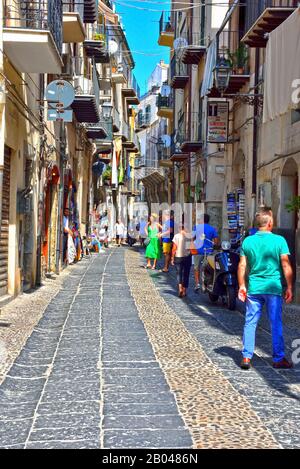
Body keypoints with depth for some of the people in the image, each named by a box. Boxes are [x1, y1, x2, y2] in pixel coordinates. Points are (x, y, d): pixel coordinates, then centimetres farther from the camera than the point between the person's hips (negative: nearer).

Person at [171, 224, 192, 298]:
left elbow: (174, 248, -6)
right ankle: (184, 291, 14)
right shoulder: (189, 236, -5)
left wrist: (172, 258, 0)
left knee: (179, 273, 10)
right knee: (186, 274, 11)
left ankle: (180, 287, -12)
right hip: (187, 257, 1)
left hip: (178, 257, -1)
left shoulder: (176, 236, -7)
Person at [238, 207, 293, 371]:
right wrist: (289, 288, -2)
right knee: (276, 324, 7)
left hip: (253, 288, 2)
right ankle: (278, 358, 14)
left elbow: (242, 266, 2)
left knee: (250, 323, 7)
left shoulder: (248, 241, 2)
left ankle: (246, 357, 6)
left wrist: (242, 286, 9)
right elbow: (286, 266, -8)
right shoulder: (279, 240, -7)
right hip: (273, 288, -2)